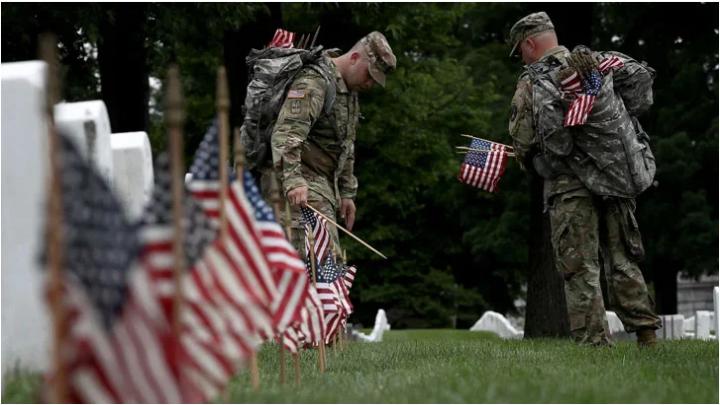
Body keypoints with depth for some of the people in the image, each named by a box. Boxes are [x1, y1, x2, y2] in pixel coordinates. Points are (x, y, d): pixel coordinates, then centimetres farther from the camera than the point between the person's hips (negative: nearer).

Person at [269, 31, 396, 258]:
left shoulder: (349, 91, 19)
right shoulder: (314, 82, -14)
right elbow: (286, 133, -27)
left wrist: (347, 192, 25)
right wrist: (293, 180, -38)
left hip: (325, 184, 10)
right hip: (303, 188, -10)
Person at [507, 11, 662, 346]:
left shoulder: (530, 84, -5)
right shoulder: (599, 62, 7)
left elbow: (522, 142, -6)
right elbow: (640, 76, -4)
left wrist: (533, 166, 15)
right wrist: (621, 120, 5)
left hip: (570, 184, -4)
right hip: (617, 176, 4)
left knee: (580, 269, 0)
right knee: (623, 260, 14)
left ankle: (594, 345, -4)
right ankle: (646, 336, 10)